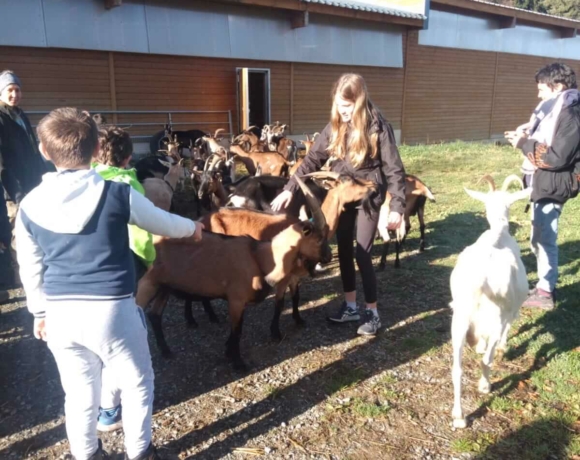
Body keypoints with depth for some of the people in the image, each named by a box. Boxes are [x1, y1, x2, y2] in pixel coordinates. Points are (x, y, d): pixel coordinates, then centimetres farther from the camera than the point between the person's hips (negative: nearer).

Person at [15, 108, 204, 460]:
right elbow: (163, 223, 6)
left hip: (61, 313, 4)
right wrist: (192, 228, 27)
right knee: (137, 383, 18)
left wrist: (40, 313, 24)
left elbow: (30, 270, 10)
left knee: (79, 392, 21)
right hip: (112, 308, -4)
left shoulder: (30, 206, 1)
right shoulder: (118, 193, -10)